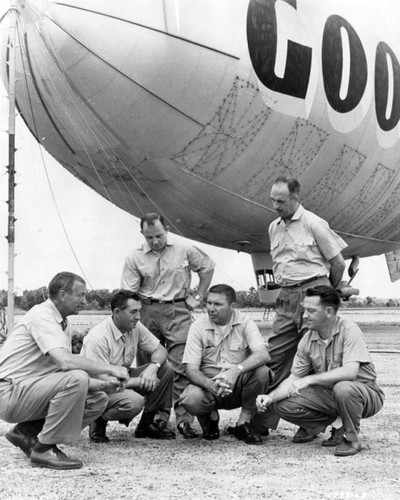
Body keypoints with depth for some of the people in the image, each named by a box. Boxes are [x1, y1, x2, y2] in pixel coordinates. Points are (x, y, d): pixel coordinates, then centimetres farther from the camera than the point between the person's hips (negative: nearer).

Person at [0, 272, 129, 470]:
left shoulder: (62, 325, 14)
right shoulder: (41, 316, -16)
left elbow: (64, 369, 10)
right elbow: (65, 361, -29)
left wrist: (103, 384, -6)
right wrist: (110, 368, -20)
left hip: (31, 390, 10)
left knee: (98, 400, 3)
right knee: (76, 378, -28)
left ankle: (27, 433, 7)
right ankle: (45, 449, -17)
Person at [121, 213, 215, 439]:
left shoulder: (184, 251, 5)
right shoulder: (135, 258, 4)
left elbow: (208, 267, 19)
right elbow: (128, 294, 1)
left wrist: (198, 297, 13)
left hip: (178, 311, -1)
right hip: (148, 312, 1)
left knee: (181, 366, -10)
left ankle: (184, 418, -9)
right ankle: (158, 417, 10)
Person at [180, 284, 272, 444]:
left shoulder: (245, 322, -6)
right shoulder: (198, 326, -5)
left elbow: (262, 354, -22)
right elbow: (191, 369, -10)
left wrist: (236, 370, -41)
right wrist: (211, 385, -33)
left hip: (238, 385, 0)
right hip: (208, 382, 0)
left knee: (262, 371, -30)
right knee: (191, 399, -33)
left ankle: (243, 423, -9)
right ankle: (211, 417, 6)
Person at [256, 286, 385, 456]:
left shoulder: (348, 330, -21)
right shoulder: (307, 340, -3)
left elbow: (350, 372, -33)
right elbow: (294, 379, 2)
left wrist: (309, 379, -37)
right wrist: (270, 397, -16)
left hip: (364, 392, -5)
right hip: (329, 394, 6)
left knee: (342, 388, -40)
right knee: (283, 405, -12)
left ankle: (351, 439, -11)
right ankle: (336, 423, 5)